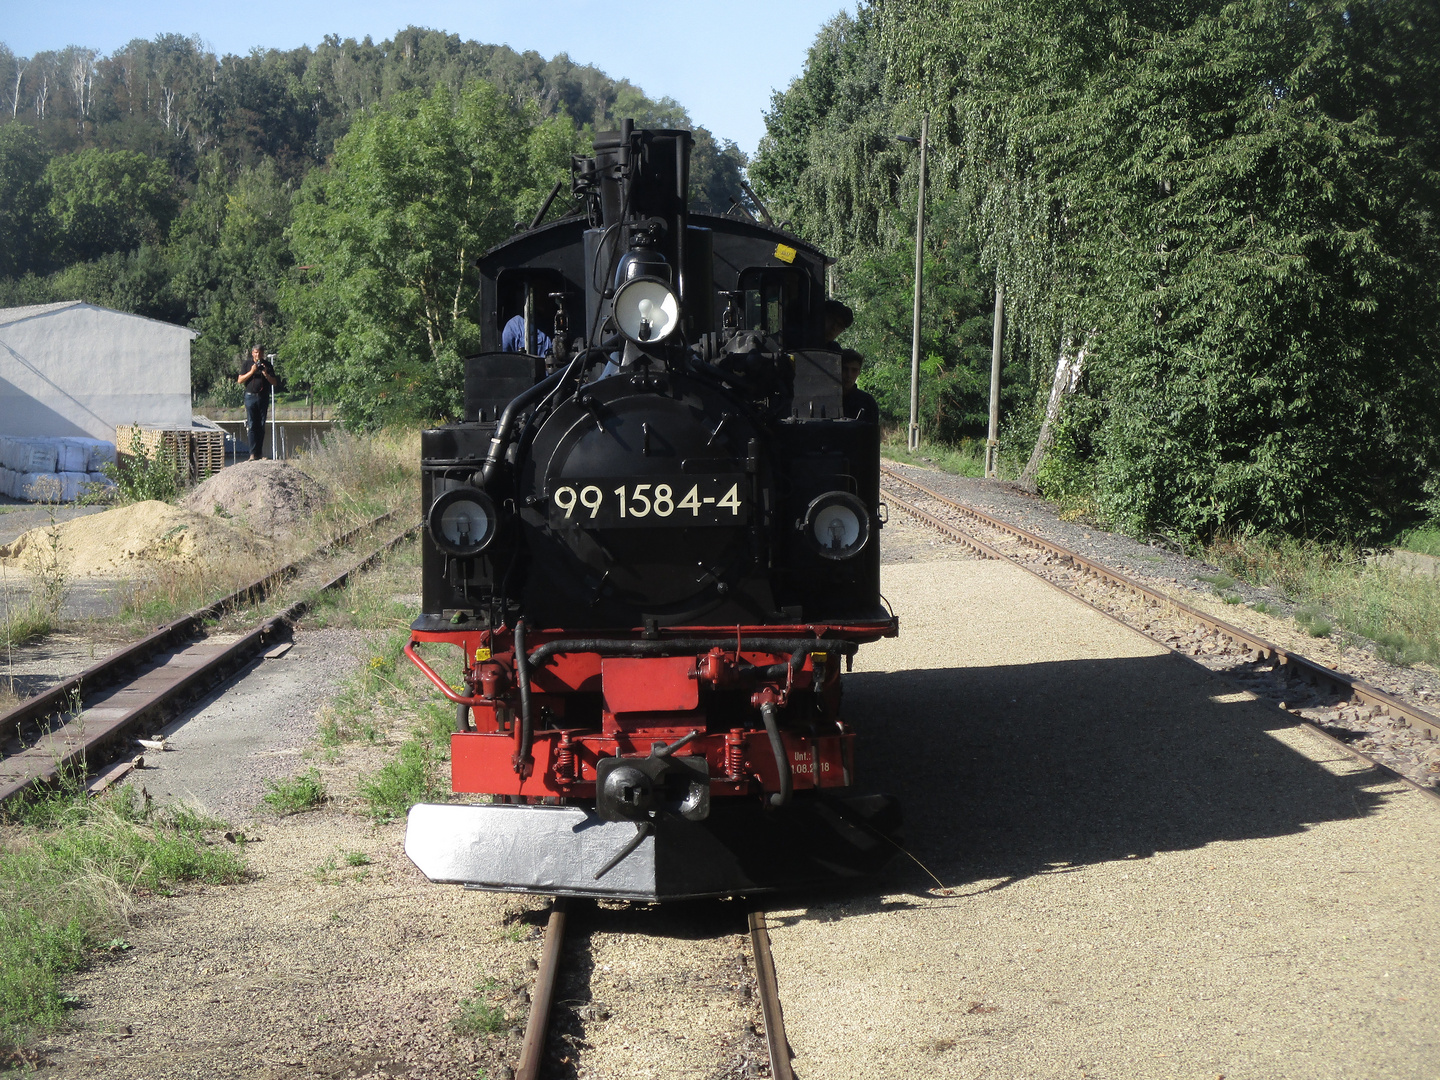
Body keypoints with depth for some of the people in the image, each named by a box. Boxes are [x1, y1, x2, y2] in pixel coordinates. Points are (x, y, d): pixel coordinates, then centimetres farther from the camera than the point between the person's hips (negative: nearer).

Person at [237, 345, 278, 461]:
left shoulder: (267, 365, 10)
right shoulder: (248, 364, 8)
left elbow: (275, 383, 7)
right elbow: (240, 380, 2)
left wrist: (266, 374, -9)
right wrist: (251, 372, -9)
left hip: (263, 398, 1)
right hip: (250, 397, -1)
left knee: (261, 426, 1)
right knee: (252, 426, -8)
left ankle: (259, 453, 4)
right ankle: (253, 453, -11)